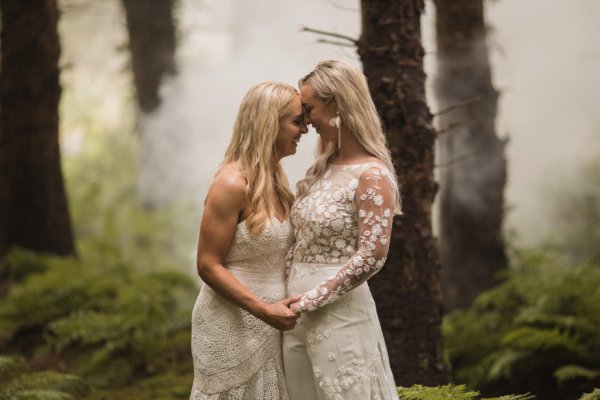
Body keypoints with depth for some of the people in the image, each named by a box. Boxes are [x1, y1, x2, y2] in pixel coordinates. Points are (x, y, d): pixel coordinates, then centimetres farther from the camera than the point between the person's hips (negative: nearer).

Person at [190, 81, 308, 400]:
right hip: (232, 328, -8)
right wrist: (264, 309, -23)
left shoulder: (276, 178, 8)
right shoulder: (232, 183, -16)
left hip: (268, 326, 8)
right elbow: (208, 266, -17)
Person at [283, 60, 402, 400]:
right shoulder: (322, 168, 10)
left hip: (340, 311, -8)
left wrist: (311, 299, -15)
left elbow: (372, 256, -18)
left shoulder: (371, 176, -13)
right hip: (300, 312, 8)